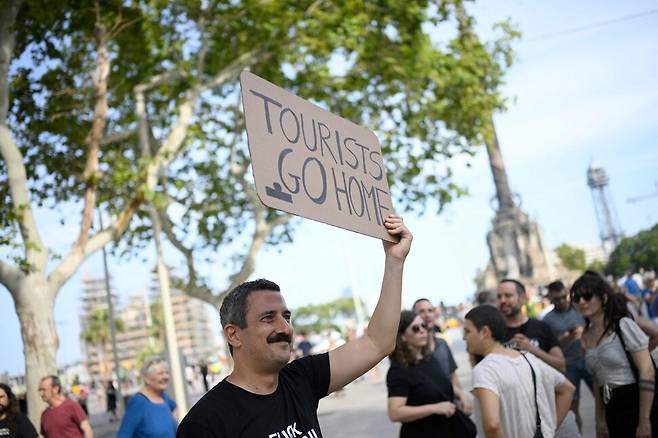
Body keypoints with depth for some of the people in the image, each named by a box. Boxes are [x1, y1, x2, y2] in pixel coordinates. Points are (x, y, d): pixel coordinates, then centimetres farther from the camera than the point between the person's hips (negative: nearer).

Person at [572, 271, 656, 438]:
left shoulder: (623, 325, -11)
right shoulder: (586, 335, 8)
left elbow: (647, 372, -15)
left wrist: (644, 421, -18)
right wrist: (600, 419, 16)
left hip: (635, 403, -6)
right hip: (612, 409, 6)